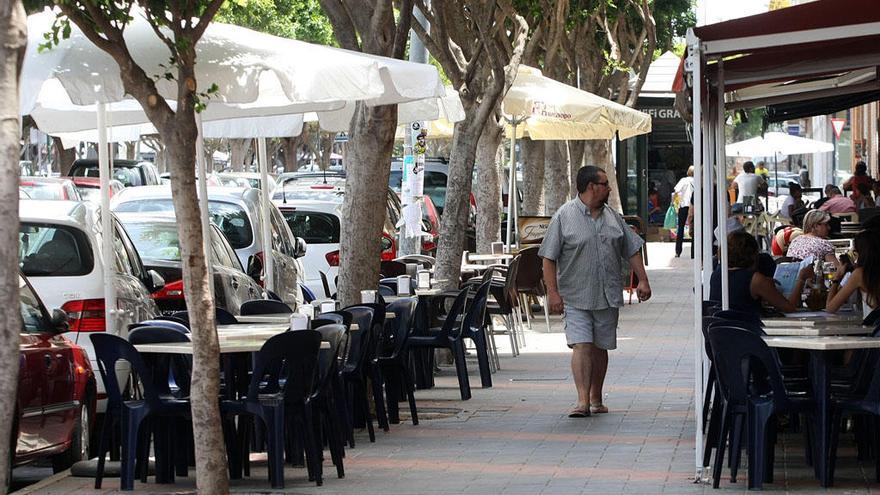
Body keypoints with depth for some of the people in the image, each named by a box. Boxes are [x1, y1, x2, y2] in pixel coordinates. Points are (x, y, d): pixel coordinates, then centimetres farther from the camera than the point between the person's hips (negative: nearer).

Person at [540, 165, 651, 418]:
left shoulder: (613, 216, 11)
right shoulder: (564, 217, -5)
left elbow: (632, 250, 17)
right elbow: (549, 258, -6)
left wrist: (643, 280, 9)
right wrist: (553, 292, -13)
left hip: (608, 296, 5)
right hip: (576, 297, -5)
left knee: (600, 347, 9)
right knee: (581, 345, -14)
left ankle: (596, 399, 21)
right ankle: (583, 400, -18)